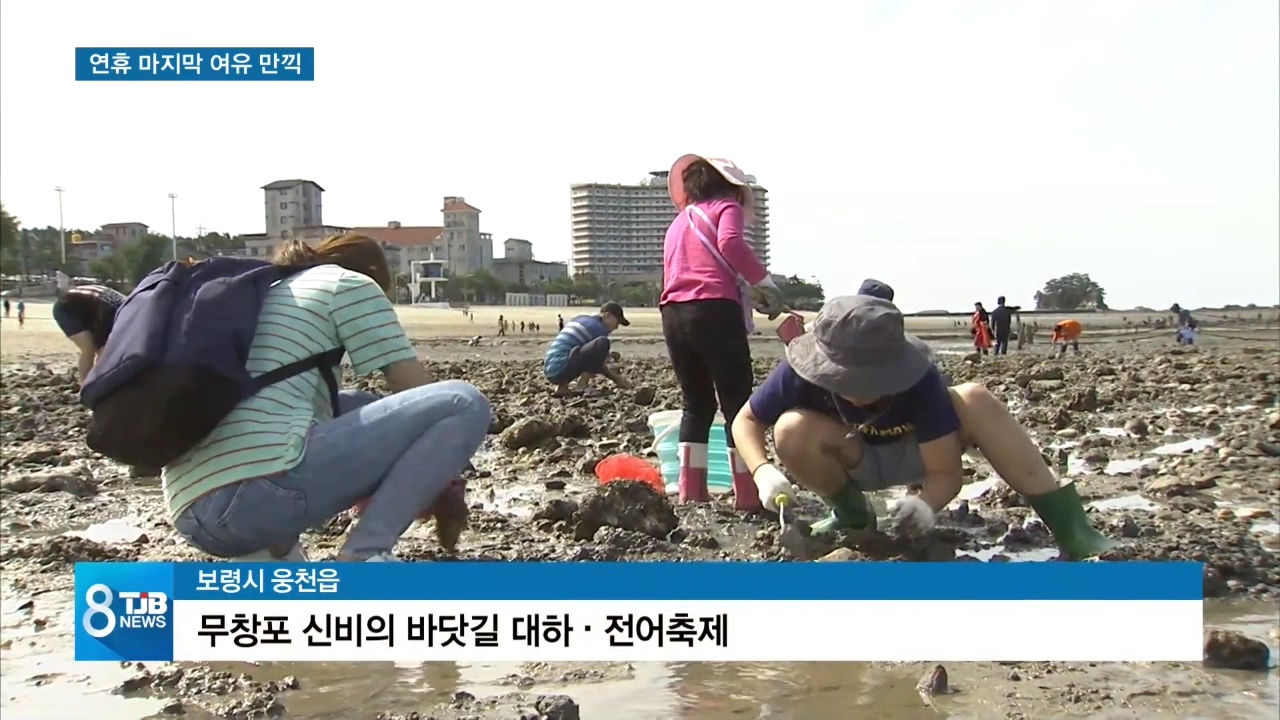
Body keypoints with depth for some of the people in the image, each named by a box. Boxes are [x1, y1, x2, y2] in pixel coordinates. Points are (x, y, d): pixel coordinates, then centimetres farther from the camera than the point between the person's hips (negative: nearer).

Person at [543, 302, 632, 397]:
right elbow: (600, 364, 3)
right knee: (602, 342, -17)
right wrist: (617, 379, 17)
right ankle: (582, 386, -13)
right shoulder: (598, 327, -2)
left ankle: (562, 386, 12)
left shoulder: (581, 319, 24)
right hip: (561, 368, -9)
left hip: (550, 370, 9)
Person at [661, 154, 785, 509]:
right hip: (714, 309, -6)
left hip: (673, 313, 6)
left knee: (696, 404, 15)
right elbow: (730, 243, -12)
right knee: (737, 402, 0)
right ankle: (748, 494, -1)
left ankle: (691, 491, 11)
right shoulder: (727, 207, 11)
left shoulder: (678, 223, 31)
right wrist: (765, 282, -5)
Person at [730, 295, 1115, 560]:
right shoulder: (800, 374, -31)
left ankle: (1068, 525, -28)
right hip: (854, 461, 1)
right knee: (791, 431, -34)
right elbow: (746, 420, -16)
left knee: (974, 400, -32)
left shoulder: (918, 379, -33)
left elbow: (946, 472, -30)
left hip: (916, 452, 0)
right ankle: (851, 512, -4)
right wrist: (763, 472, -36)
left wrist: (926, 503, -54)